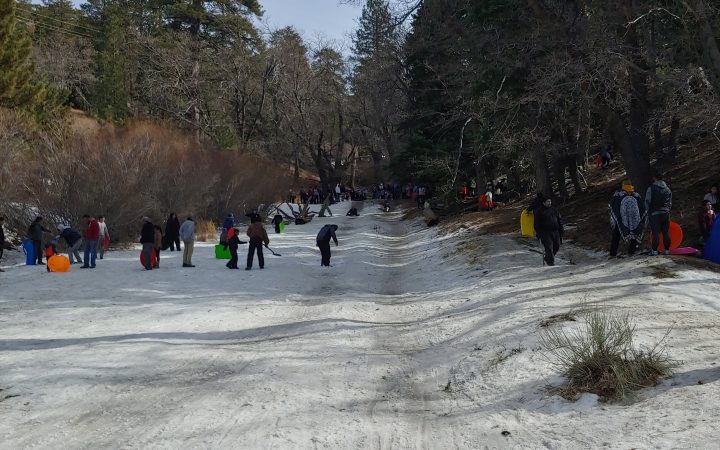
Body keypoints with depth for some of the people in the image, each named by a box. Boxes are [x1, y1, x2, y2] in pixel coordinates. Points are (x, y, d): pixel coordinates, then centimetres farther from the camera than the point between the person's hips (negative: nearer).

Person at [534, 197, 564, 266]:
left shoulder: (554, 210, 14)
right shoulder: (539, 212, 2)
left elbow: (560, 220, 19)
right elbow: (537, 223, 1)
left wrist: (561, 229, 12)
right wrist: (538, 233, -6)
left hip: (555, 232, 5)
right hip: (545, 232, -5)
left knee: (556, 246, 5)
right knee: (549, 247, -11)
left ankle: (547, 258, 22)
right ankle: (550, 261, -5)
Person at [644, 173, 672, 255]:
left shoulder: (651, 188, -4)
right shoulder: (667, 189, 13)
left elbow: (647, 201, -3)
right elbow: (670, 202, 18)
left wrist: (648, 211, 9)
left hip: (655, 213, -4)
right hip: (666, 213, 4)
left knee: (656, 232, -6)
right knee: (666, 232, 6)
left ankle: (654, 250, -6)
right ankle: (667, 250, 8)